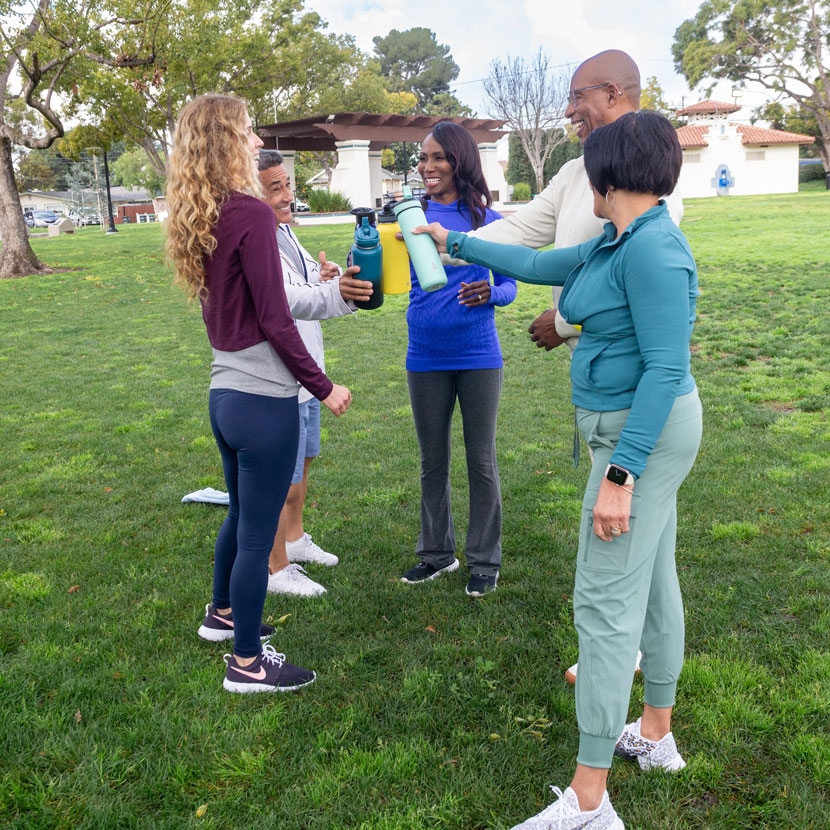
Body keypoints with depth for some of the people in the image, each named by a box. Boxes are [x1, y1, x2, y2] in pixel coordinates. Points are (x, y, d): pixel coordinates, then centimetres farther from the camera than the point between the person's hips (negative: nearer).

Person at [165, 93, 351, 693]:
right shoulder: (252, 214, -18)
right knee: (258, 534, 4)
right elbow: (275, 321, -18)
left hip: (226, 392, 9)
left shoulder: (199, 219, 8)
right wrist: (324, 387, -9)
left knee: (241, 515, 27)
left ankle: (223, 614, 47)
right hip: (263, 401, -9)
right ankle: (247, 663, 19)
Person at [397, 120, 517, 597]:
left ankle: (485, 561, 22)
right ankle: (437, 553, 30)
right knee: (433, 460, 13)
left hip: (478, 356, -2)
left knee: (481, 461, 7)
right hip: (426, 357, 2)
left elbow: (509, 286, 2)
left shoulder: (489, 221, -1)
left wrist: (489, 293, -20)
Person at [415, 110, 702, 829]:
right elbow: (539, 265, 23)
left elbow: (666, 365, -25)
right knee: (652, 581, 19)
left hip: (642, 433, -11)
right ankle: (656, 736, 37)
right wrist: (456, 243, 30)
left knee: (606, 602, -7)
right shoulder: (617, 244, 11)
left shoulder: (653, 249, -21)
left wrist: (619, 473, -27)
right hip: (639, 428, 11)